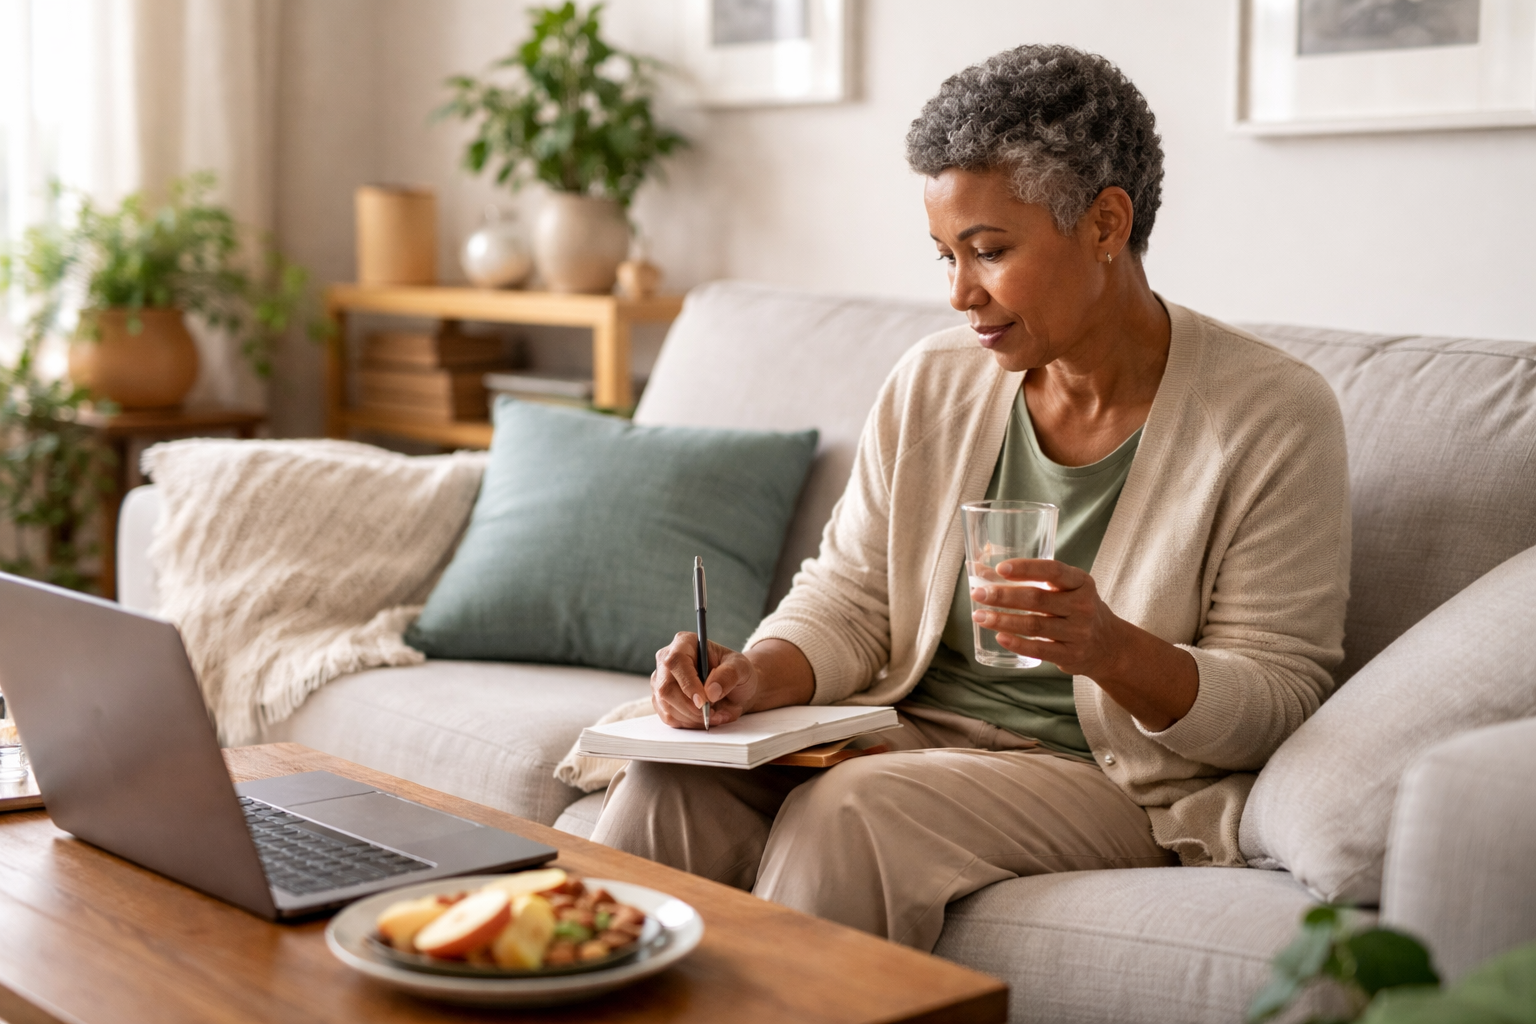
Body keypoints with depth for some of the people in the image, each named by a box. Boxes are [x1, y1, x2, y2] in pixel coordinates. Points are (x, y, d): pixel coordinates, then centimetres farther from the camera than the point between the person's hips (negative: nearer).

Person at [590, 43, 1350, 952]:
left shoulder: (1274, 417, -9)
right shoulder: (932, 385, 6)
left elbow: (1276, 701, -9)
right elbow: (848, 602, 8)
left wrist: (1113, 650, -28)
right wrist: (757, 677, -14)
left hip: (1106, 778, -4)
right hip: (908, 733, 5)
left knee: (849, 810, -30)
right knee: (672, 782, -21)